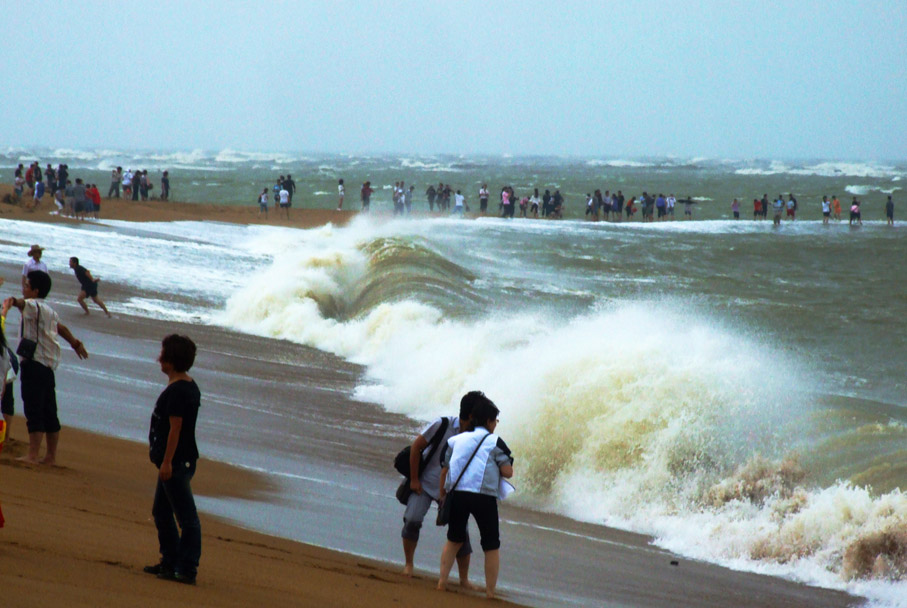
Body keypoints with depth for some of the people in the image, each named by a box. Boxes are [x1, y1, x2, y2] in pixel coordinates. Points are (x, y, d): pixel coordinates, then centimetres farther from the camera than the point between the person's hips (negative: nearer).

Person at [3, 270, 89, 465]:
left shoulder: (34, 306, -9)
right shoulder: (48, 311, 20)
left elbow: (24, 303, -33)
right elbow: (61, 328, 37)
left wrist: (12, 301, -54)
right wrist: (75, 343, 51)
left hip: (34, 364, -10)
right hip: (48, 366, 10)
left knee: (34, 411, -12)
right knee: (49, 413, 13)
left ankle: (32, 456, -15)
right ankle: (51, 455, 19)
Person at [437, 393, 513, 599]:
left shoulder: (455, 440, 15)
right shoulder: (495, 442, 3)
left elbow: (444, 470, 14)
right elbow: (507, 472, -3)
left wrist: (442, 496, 24)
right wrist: (505, 464, 19)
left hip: (456, 493, 4)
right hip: (484, 496, -4)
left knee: (454, 539, 24)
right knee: (491, 545, 10)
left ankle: (442, 581, 13)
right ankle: (490, 591, 6)